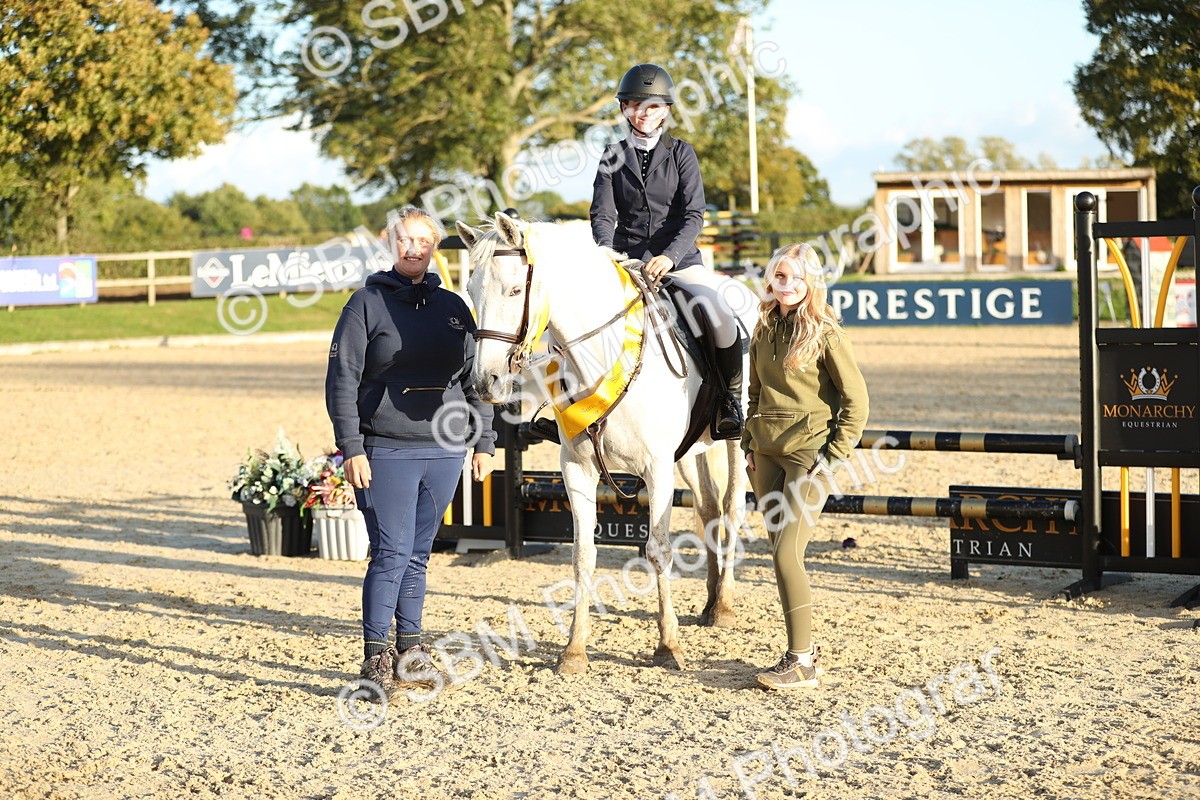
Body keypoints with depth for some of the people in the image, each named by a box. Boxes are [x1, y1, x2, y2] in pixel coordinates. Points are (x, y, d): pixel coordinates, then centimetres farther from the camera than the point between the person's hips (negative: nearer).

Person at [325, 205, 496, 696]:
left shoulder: (453, 307, 11)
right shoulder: (367, 303, -2)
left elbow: (475, 379, 15)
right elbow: (342, 380, -5)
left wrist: (485, 442, 9)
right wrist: (351, 449, -12)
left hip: (444, 450, 4)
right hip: (385, 451, -4)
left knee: (418, 554, 12)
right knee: (391, 553, -6)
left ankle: (411, 650, 20)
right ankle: (376, 656, 3)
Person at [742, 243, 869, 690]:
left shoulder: (825, 334, -9)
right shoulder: (764, 331, 10)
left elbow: (856, 400, -8)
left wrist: (834, 457, -11)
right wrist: (749, 444, 13)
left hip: (808, 452, -7)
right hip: (767, 451, 7)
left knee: (786, 555, -12)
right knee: (781, 554, 8)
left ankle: (801, 664, -6)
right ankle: (803, 647, 19)